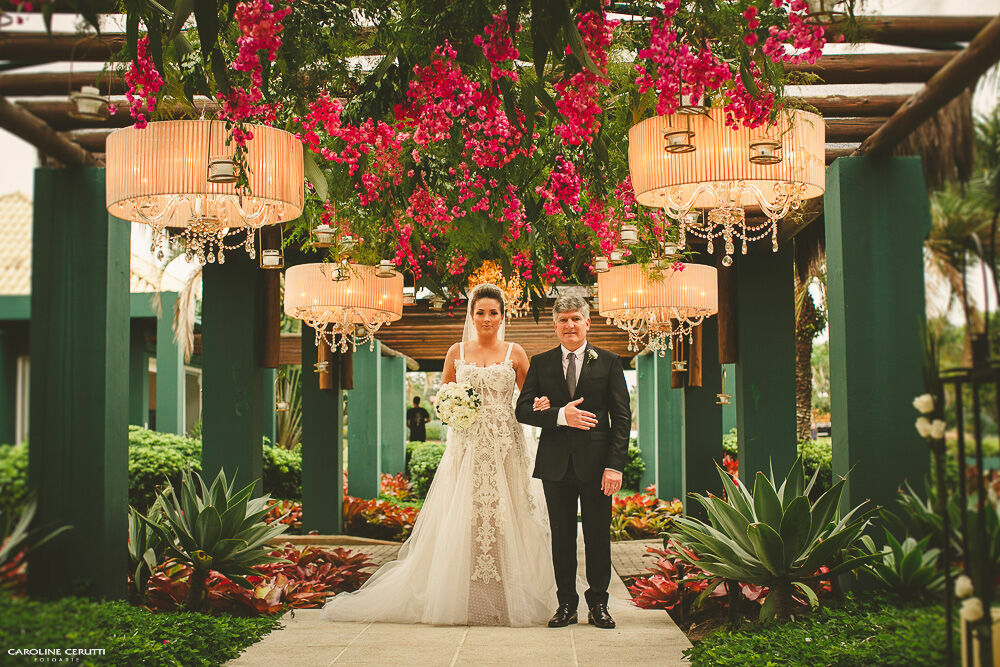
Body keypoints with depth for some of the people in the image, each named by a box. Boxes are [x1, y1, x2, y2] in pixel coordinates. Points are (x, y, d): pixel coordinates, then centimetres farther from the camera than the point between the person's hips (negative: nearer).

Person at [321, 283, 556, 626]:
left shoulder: (515, 353, 7)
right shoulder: (457, 352, 10)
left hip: (505, 449, -1)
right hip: (465, 446, 1)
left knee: (504, 520, -3)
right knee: (461, 520, -2)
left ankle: (512, 601, 5)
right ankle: (459, 599, 5)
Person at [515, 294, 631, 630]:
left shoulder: (608, 362, 5)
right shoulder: (540, 363, 9)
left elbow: (621, 417, 0)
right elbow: (523, 410, 2)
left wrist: (615, 465, -9)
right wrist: (560, 416, -16)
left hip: (596, 463, -1)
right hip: (556, 464, 1)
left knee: (599, 537, 5)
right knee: (562, 537, 8)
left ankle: (598, 604, 20)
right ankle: (566, 604, 20)